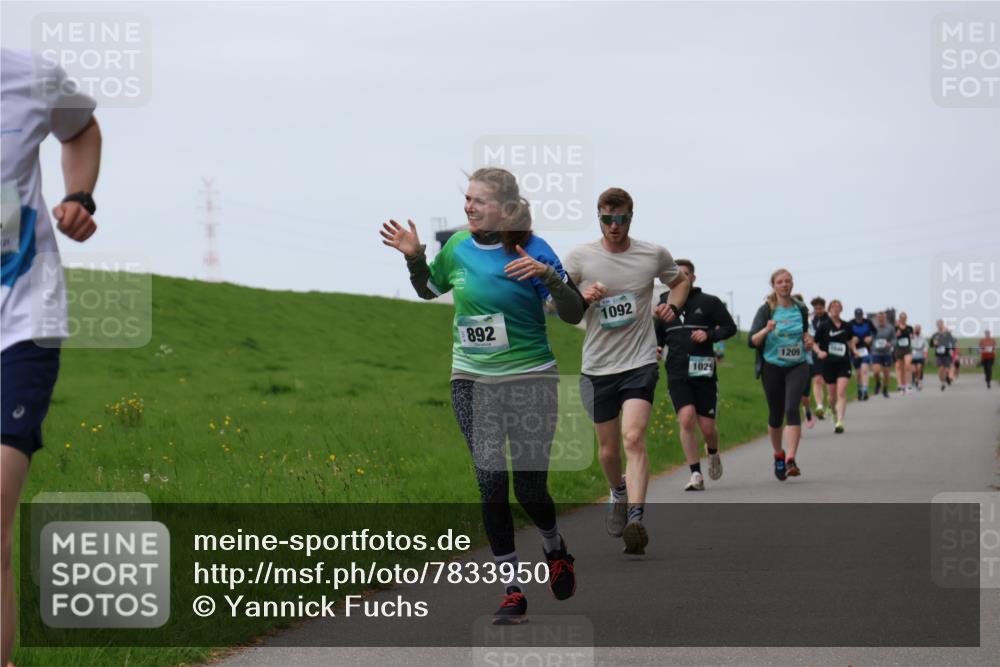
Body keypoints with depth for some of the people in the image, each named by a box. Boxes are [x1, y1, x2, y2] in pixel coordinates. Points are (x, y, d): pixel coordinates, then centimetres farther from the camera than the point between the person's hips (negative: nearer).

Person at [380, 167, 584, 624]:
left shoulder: (532, 251, -10)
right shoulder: (458, 247, 3)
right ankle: (512, 590, 0)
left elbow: (574, 314, -11)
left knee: (529, 487, 2)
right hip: (471, 381, 3)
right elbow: (428, 289, 22)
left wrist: (548, 275, -27)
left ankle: (554, 549, 36)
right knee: (491, 482, -7)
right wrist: (414, 258, 4)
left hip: (530, 380, -3)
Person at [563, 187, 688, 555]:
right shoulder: (580, 256, -2)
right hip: (597, 367, 2)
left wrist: (672, 307, 2)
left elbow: (680, 280, 22)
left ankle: (635, 521, -27)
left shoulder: (654, 255, 1)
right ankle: (618, 493, 43)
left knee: (634, 438, -20)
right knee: (608, 448, 11)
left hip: (640, 362, -2)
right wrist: (582, 297, -16)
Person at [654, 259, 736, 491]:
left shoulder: (709, 302, 3)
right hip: (677, 374, 1)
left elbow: (729, 327, 6)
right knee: (686, 419, -17)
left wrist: (709, 335, -12)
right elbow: (658, 336, 22)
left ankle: (713, 454, 37)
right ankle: (696, 475, -12)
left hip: (704, 373, -1)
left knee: (707, 427, 0)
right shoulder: (664, 305, 12)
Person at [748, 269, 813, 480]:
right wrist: (767, 330, -27)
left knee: (792, 408, -20)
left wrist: (807, 340, 1)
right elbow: (752, 341, -9)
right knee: (776, 414, 7)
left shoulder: (801, 310, 6)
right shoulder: (766, 310, -3)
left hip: (797, 366, 1)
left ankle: (791, 460, -25)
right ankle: (778, 455, 33)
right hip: (773, 367, -1)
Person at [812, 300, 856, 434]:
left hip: (844, 364, 1)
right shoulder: (824, 326, -3)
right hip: (828, 363, -1)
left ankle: (840, 422, -19)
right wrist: (819, 352, -19)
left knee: (841, 393, -15)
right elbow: (814, 343, 0)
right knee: (833, 396, 9)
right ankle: (834, 413, 40)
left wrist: (853, 350, 7)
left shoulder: (846, 326, 6)